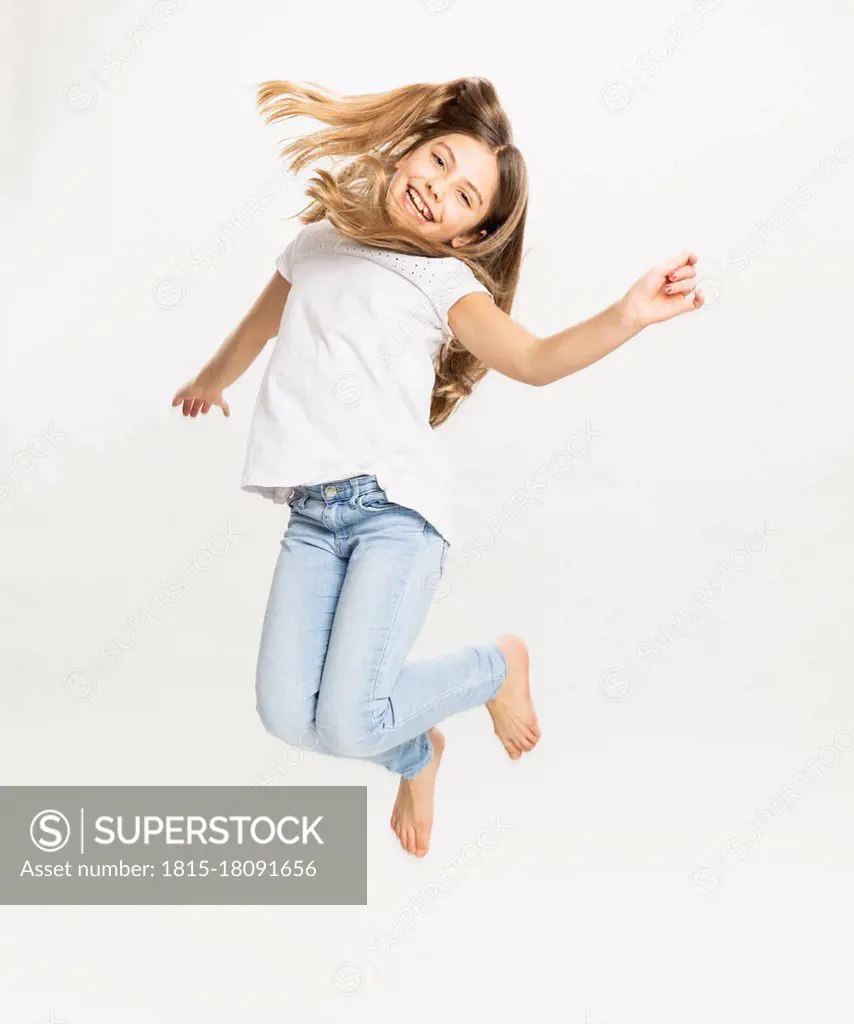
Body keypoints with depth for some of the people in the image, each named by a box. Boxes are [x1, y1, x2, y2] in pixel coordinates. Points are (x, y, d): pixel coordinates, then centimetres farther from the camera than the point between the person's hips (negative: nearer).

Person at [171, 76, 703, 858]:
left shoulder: (443, 279, 0)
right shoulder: (319, 240, 15)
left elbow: (534, 360, -19)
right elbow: (263, 321, 36)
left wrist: (626, 318, -37)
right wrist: (211, 380, 54)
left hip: (396, 509, -5)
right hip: (312, 515, 5)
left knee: (347, 723, -18)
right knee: (286, 714, -10)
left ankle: (498, 664, 13)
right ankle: (416, 754, 24)